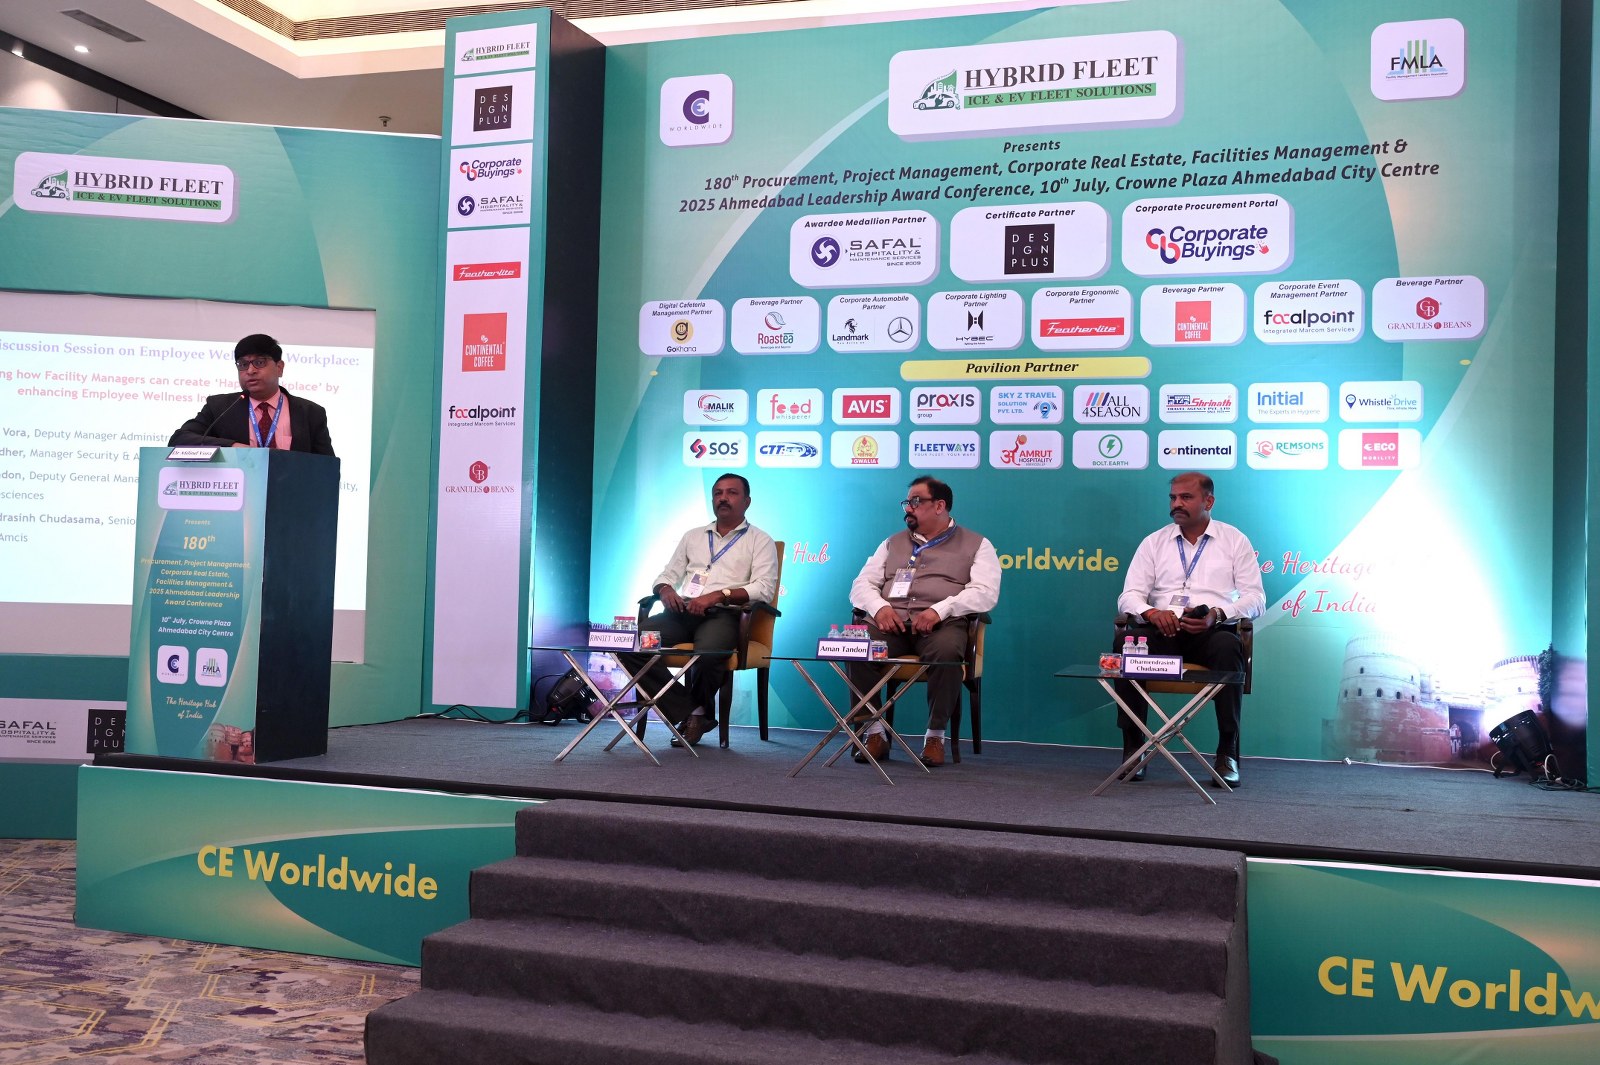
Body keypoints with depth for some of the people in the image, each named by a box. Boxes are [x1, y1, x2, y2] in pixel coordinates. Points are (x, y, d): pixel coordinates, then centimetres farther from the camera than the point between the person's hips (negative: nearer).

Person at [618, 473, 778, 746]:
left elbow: (764, 588, -5)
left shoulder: (760, 541, 10)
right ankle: (691, 712, -21)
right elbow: (667, 575, 25)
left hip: (725, 615, -5)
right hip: (684, 613, 5)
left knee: (707, 652, -40)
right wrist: (666, 589, -1)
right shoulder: (693, 536, 27)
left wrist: (718, 595, -19)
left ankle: (698, 710, -8)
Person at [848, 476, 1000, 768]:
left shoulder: (976, 545, 13)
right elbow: (862, 584, 18)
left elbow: (985, 592, -3)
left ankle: (936, 736, -22)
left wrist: (940, 610, -18)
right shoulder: (893, 543, 26)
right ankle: (874, 733, -20)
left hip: (942, 623, -3)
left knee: (946, 650, -38)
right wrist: (879, 606, -6)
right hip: (891, 622, 3)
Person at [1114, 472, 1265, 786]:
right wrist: (1152, 612, -15)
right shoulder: (1154, 542, 16)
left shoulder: (1234, 541, 12)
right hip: (1162, 630, 2)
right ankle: (1132, 746, -20)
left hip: (1212, 630, -1)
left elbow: (1255, 598, 4)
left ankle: (1228, 752, -27)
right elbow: (1129, 595, 9)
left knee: (1228, 648, -37)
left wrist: (1217, 615, -16)